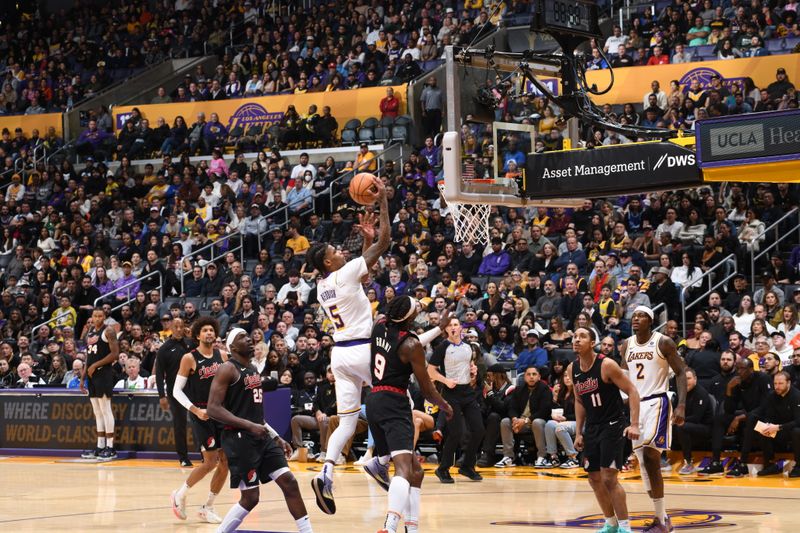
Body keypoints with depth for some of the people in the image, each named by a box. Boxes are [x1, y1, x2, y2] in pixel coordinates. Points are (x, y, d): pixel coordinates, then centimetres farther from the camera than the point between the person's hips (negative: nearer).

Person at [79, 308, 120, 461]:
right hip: (92, 374, 8)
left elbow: (115, 354, -16)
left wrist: (95, 365, -17)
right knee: (97, 412, 9)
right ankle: (100, 447, 12)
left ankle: (110, 448, -7)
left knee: (105, 410, -9)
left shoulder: (108, 331, -8)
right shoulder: (89, 332, 16)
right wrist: (83, 378, 15)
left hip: (104, 373, -8)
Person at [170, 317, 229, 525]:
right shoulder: (189, 358, -7)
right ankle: (179, 495, 9)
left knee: (226, 461, 2)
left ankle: (208, 508, 14)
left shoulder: (222, 357, 7)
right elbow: (177, 390, -7)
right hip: (201, 414, -6)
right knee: (211, 461, -11)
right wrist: (195, 410, -16)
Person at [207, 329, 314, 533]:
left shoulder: (253, 370, 18)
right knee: (250, 497, -6)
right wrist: (249, 426, -22)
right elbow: (213, 409, -17)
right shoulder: (228, 369, -9)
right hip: (239, 438, -8)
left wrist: (276, 437, 18)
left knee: (289, 482, -1)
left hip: (261, 437, 8)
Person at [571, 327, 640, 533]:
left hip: (613, 425, -7)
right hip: (592, 427, 7)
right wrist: (578, 433, 10)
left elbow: (632, 391, -15)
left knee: (609, 478, -13)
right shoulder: (572, 369, 2)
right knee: (594, 479, 9)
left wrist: (634, 424, -24)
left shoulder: (606, 365, -18)